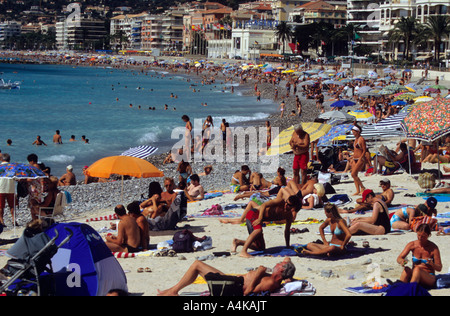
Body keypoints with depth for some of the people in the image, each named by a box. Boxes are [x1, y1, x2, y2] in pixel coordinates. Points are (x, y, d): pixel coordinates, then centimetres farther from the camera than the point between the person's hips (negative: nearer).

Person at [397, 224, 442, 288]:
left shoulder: (433, 248, -7)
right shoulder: (412, 245, 0)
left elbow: (439, 268, -6)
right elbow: (399, 258, -5)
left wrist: (432, 264, -29)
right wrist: (401, 261, -29)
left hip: (430, 279, -3)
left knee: (417, 269, -34)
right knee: (407, 269, -30)